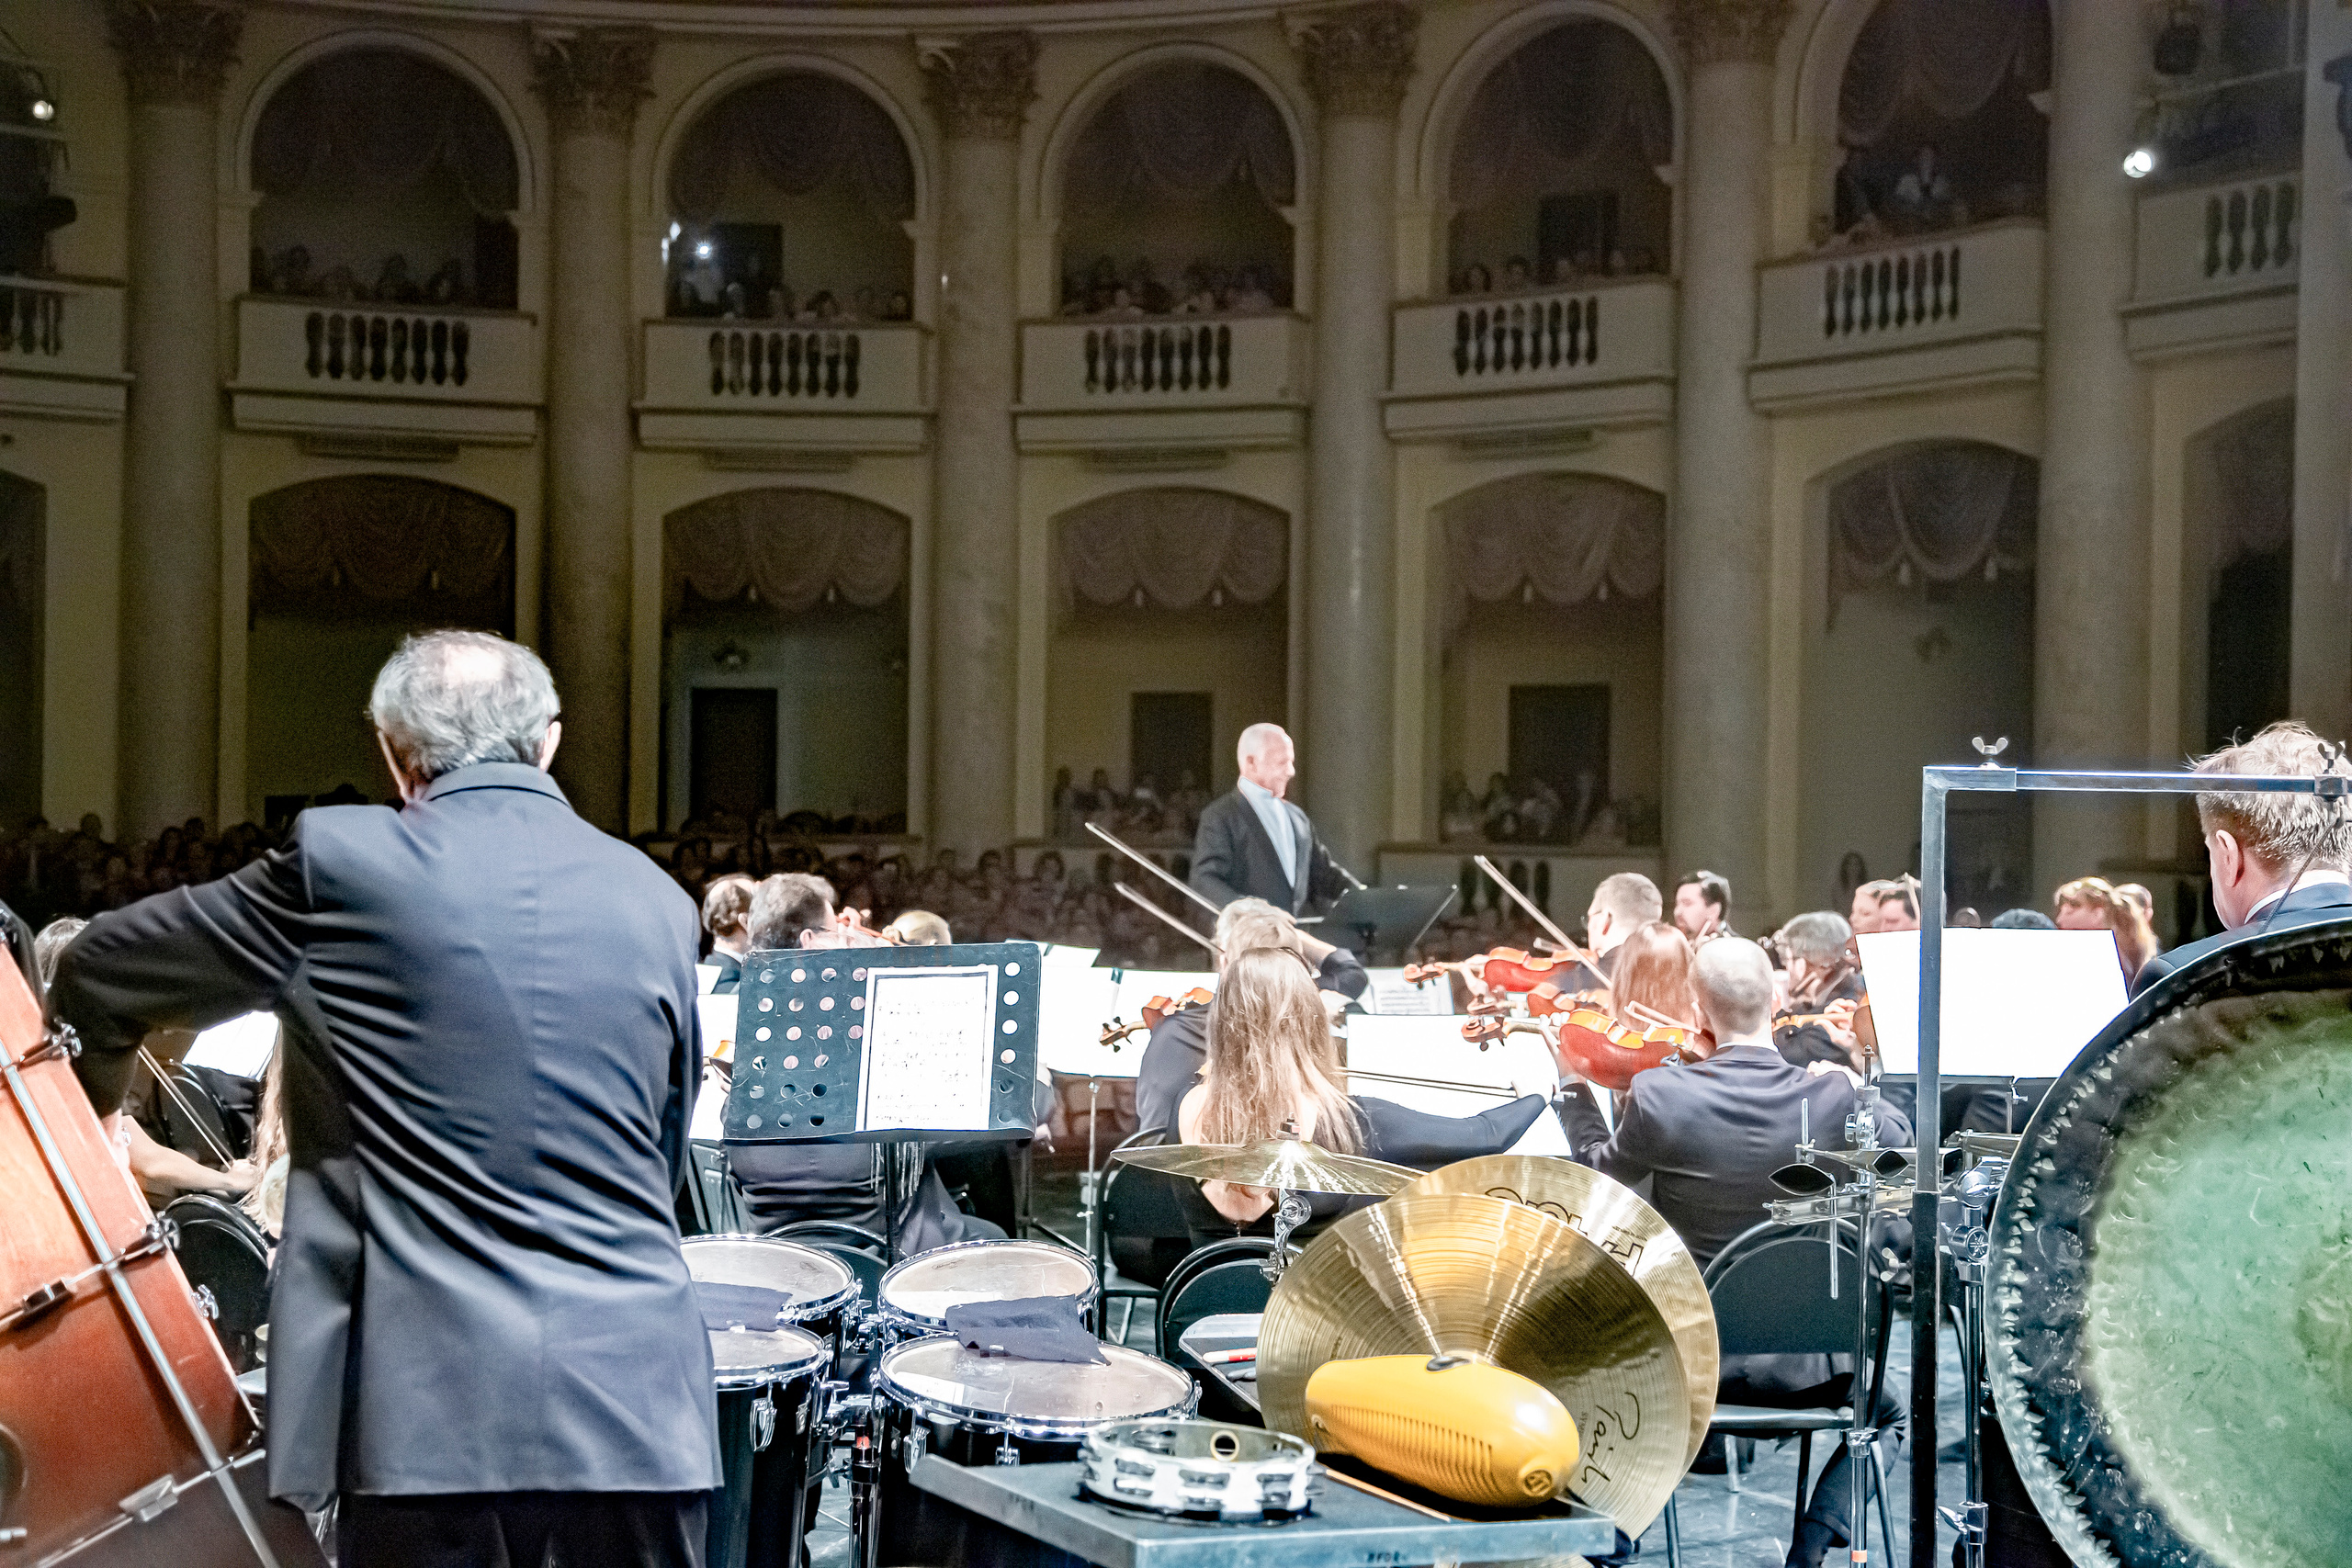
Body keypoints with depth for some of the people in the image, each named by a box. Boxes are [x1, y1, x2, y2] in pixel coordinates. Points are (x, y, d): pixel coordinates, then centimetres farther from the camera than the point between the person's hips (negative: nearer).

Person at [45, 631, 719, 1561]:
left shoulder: (342, 859, -1)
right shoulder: (658, 902, 9)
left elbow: (99, 971, 13)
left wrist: (90, 1106, 32)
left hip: (438, 1405, -3)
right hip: (637, 1407, 3)